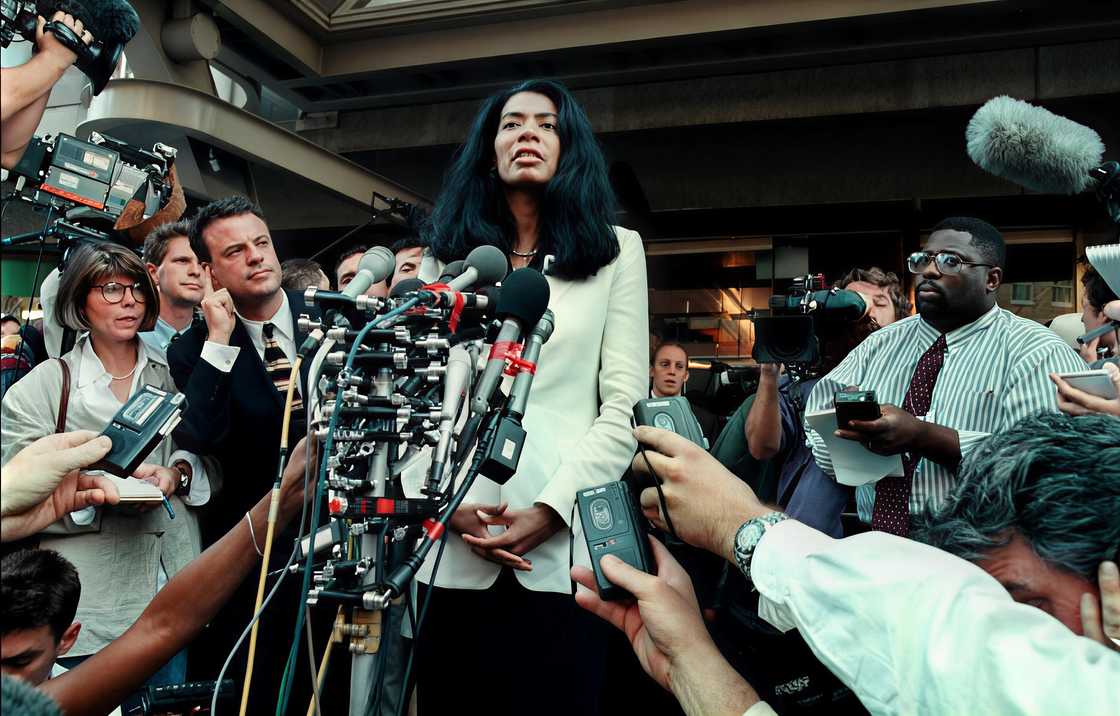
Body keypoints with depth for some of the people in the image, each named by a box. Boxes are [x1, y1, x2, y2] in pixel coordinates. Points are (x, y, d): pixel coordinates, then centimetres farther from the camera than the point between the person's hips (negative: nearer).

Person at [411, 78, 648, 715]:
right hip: (452, 544, 2)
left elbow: (625, 403, -1)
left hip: (565, 543, -1)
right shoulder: (445, 256, 12)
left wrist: (552, 508, -12)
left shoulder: (615, 251, 7)